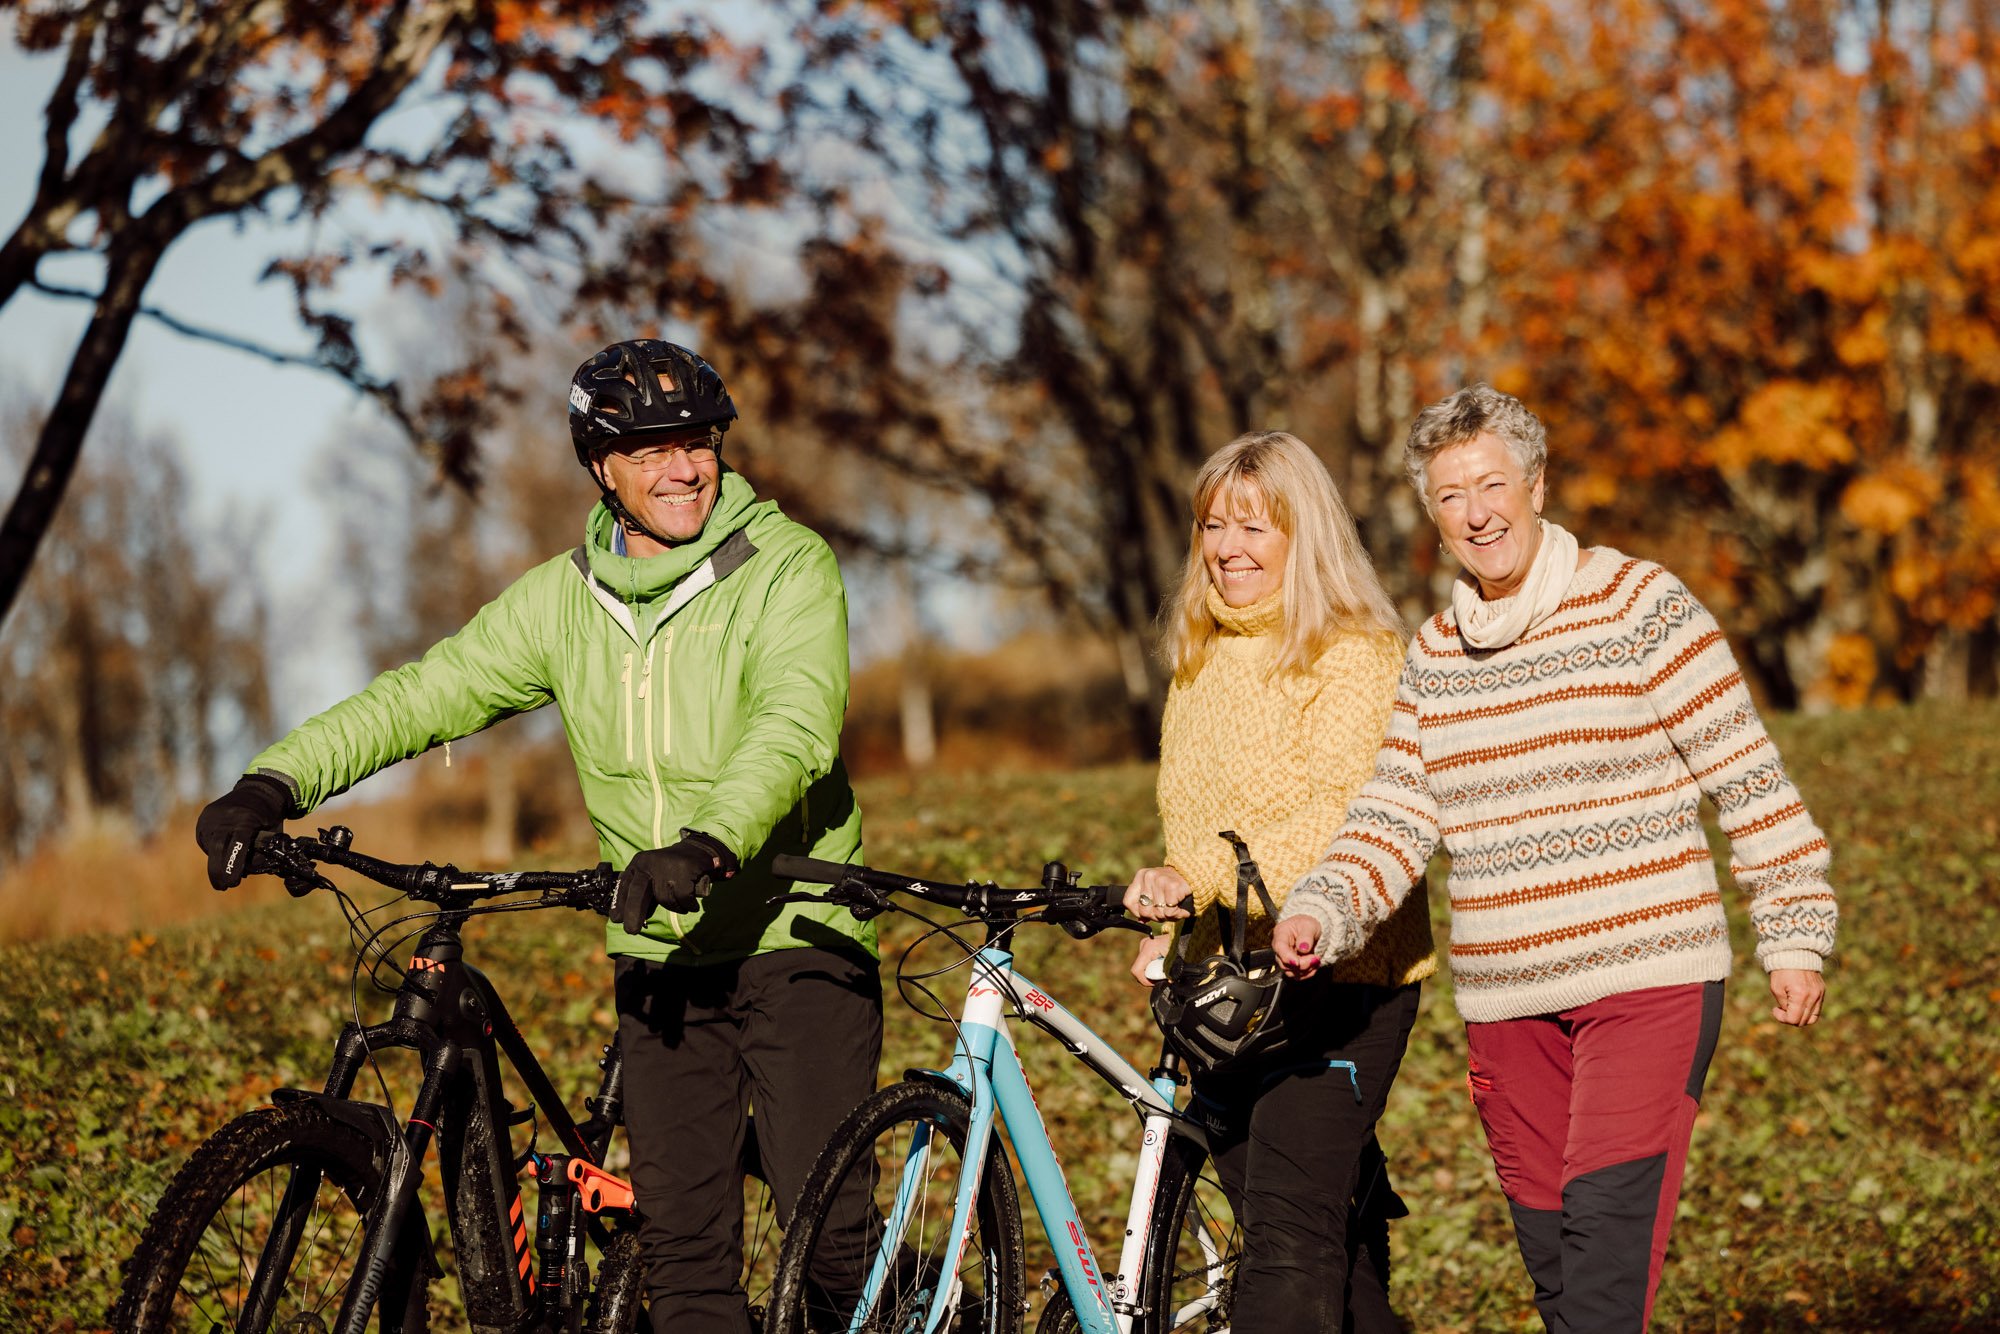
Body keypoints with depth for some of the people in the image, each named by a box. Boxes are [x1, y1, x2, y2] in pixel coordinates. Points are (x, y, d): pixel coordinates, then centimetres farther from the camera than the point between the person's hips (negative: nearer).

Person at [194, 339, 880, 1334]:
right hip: (661, 955, 4)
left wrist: (709, 844, -41)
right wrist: (275, 783, -12)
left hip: (796, 942, -4)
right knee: (682, 1247, 4)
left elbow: (795, 725, -22)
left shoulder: (787, 566, -7)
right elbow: (428, 692, 3)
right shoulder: (566, 598, 7)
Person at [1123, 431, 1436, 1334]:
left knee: (1290, 1234, -16)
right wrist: (1167, 932, 13)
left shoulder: (1356, 657, -8)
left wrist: (1201, 876, -31)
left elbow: (1337, 820, -21)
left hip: (1335, 978, -7)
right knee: (1333, 1242, 10)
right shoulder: (1202, 659, 18)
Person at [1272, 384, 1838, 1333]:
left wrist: (1793, 935, -5)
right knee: (1549, 1251, 8)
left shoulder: (1639, 607, -4)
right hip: (1506, 998, 6)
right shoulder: (1434, 655, 12)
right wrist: (1320, 913, -11)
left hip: (1649, 978, -5)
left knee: (1609, 1227, -17)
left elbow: (1747, 777, -3)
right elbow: (1395, 815, 7)